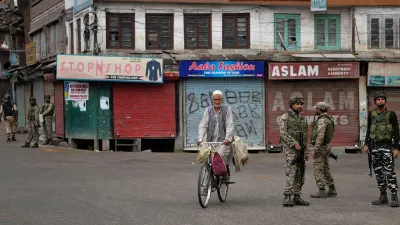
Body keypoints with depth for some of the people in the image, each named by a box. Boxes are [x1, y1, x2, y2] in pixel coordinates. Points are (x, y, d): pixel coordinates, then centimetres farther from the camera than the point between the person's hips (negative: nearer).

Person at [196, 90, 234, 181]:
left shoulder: (227, 109, 6)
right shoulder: (208, 110, 12)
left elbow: (229, 125, -3)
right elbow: (203, 125, 6)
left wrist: (228, 138, -17)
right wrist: (200, 138, -8)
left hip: (223, 140, -3)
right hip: (211, 140, 3)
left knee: (221, 155, -25)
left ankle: (226, 173, -3)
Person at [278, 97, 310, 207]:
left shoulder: (302, 118, 17)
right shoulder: (285, 117, -5)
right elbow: (283, 133, -15)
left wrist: (306, 151, 15)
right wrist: (294, 144, -22)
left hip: (300, 149, 7)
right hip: (290, 148, -7)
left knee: (300, 174, 5)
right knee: (291, 172, -17)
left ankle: (297, 197, 9)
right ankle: (287, 197, -19)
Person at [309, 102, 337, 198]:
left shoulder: (322, 120, -18)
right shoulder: (328, 119, 15)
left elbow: (320, 136, -25)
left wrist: (315, 150, -24)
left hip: (320, 147, -10)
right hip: (326, 147, 10)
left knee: (318, 170, -6)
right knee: (326, 169, 14)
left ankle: (321, 191, -6)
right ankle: (332, 190, 16)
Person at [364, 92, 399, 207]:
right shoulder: (371, 114, 8)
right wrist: (366, 144, 6)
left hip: (387, 146, -5)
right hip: (374, 146, 5)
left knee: (389, 172, -12)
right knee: (378, 172, 7)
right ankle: (383, 197, 15)